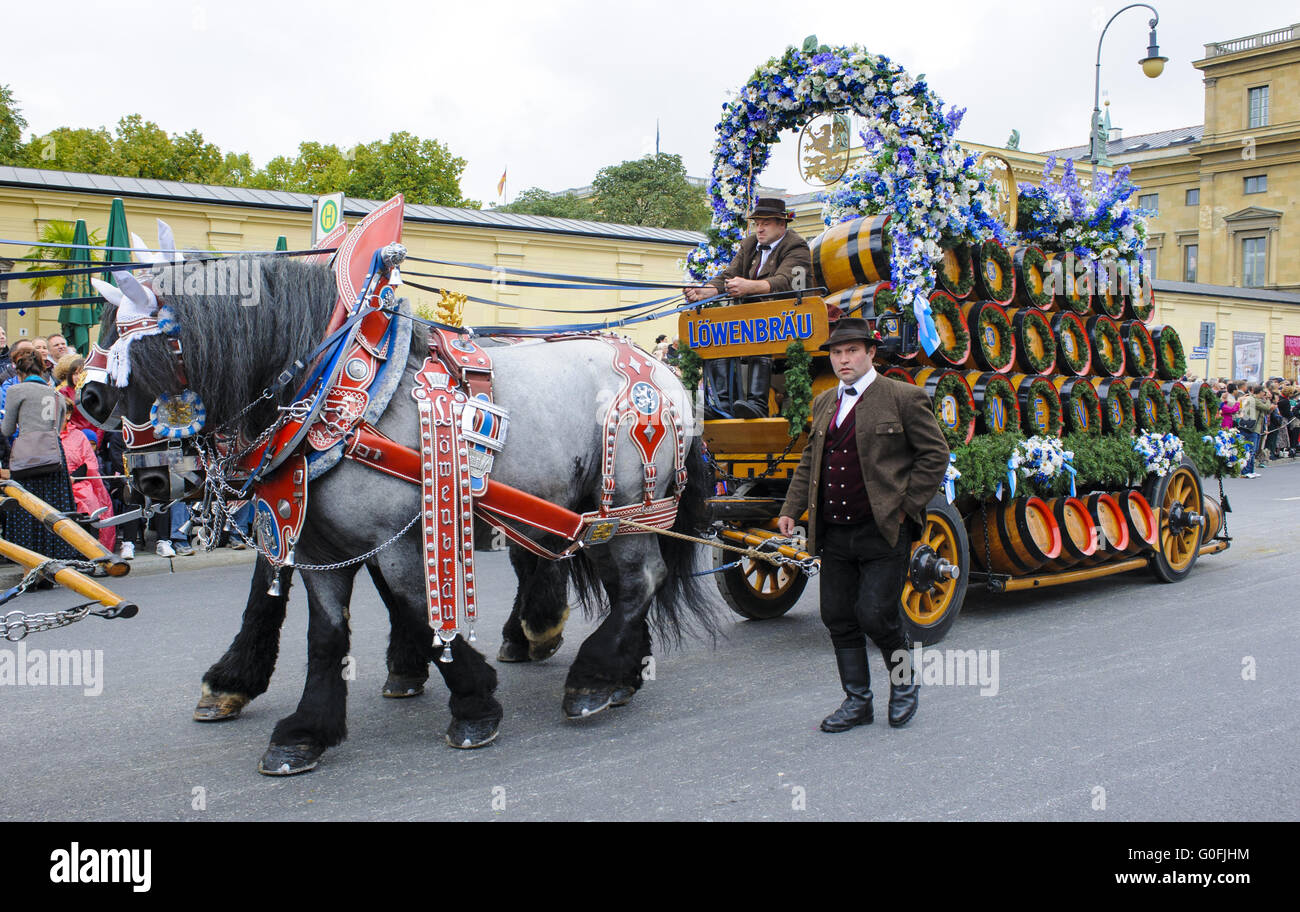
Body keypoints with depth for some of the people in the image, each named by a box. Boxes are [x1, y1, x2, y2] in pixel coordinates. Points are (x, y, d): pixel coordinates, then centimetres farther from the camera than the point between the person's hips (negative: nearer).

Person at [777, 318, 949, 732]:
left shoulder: (904, 398, -4)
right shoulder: (823, 403, 15)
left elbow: (935, 455, -3)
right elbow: (810, 461, 21)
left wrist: (906, 507, -8)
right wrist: (791, 509, 12)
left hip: (883, 532, -6)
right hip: (834, 534, 6)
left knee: (876, 616, -7)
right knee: (838, 617, 7)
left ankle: (904, 684, 21)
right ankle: (857, 701, 22)